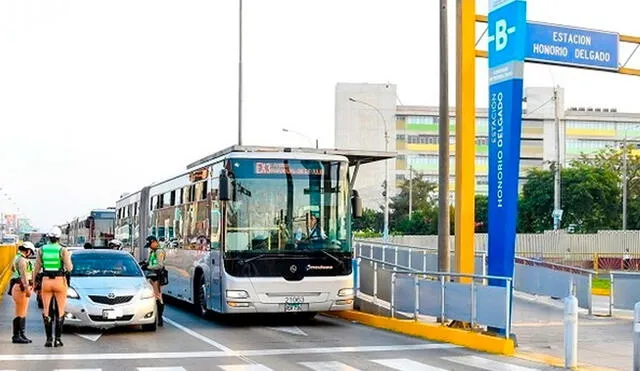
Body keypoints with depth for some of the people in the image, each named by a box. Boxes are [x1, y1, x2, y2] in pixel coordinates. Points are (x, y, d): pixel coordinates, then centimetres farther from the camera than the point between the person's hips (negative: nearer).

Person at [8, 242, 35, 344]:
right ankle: (16, 337, -7)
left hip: (21, 288, 10)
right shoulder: (22, 260, -15)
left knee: (23, 312, 12)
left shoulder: (17, 258, 16)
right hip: (21, 288, -10)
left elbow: (12, 268, 36)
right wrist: (27, 289, -34)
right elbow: (23, 274, -27)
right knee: (20, 313, -8)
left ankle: (21, 335, 15)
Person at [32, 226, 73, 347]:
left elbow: (36, 269, 3)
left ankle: (48, 339, 4)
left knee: (46, 311, 7)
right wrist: (69, 259, 10)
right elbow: (69, 268, -10)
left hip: (46, 281, 2)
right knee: (60, 311, 5)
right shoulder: (63, 250, -6)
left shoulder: (41, 250, 2)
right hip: (60, 282, -2)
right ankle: (58, 339, 1)